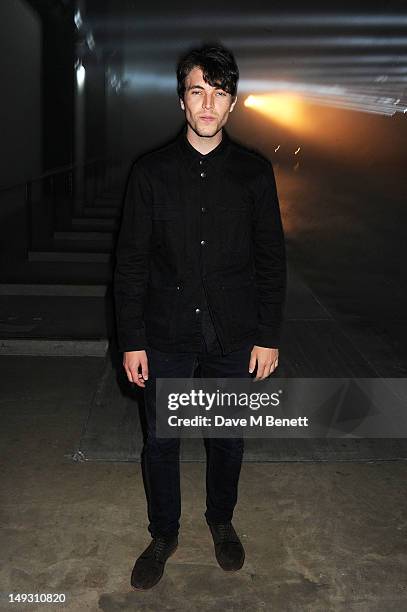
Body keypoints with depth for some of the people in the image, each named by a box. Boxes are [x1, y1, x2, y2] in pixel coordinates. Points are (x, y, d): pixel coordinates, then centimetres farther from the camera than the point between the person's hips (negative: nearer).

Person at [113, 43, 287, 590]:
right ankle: (164, 535, 34)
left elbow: (271, 259, 2)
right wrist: (131, 341, -4)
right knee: (160, 443, 11)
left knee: (228, 439, 16)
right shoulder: (150, 171, -3)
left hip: (234, 338, 1)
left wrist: (269, 336, -2)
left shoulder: (254, 171, -1)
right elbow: (131, 262, -2)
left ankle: (222, 521, 42)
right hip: (166, 338, 0)